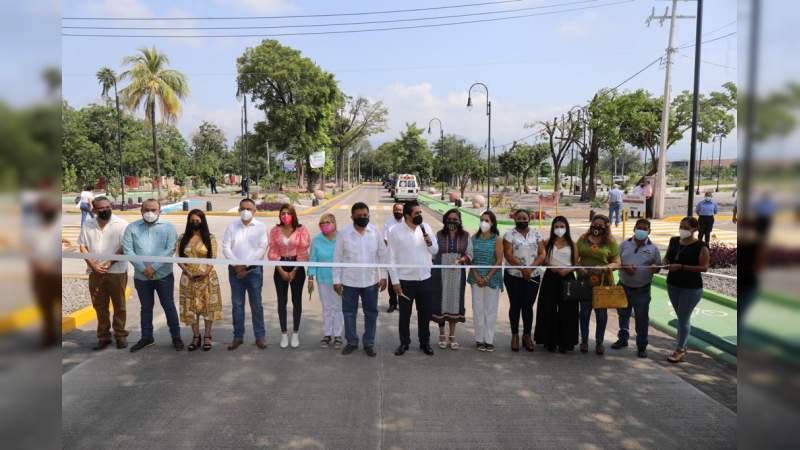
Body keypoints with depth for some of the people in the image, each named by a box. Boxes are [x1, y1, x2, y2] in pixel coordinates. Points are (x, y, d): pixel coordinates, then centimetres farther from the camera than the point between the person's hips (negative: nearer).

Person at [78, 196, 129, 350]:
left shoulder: (121, 224, -5)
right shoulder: (88, 225, 8)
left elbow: (124, 247, -9)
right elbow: (83, 246, 8)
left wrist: (109, 262, -16)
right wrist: (92, 263, -6)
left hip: (116, 271, -3)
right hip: (95, 272, 4)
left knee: (119, 305, 4)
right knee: (99, 306, 10)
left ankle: (120, 335, 16)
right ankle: (103, 336, 21)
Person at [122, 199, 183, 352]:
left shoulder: (168, 227, -2)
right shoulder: (132, 228, 2)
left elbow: (170, 249, -11)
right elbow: (127, 250, -6)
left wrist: (154, 267, -18)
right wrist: (143, 268, -15)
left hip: (163, 275, -2)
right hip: (141, 276, 2)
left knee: (169, 306, 5)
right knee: (146, 307, 15)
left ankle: (176, 337, 15)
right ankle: (146, 337, 27)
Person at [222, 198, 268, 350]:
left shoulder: (260, 227, -1)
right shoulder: (232, 226, 6)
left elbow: (262, 249, -8)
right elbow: (226, 247, 0)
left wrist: (246, 266, -12)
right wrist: (236, 265, -11)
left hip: (254, 269, -2)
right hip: (235, 270, 2)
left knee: (256, 304, 2)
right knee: (237, 304, 7)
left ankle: (260, 336, 10)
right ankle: (238, 336, 16)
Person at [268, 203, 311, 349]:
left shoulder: (301, 230, -5)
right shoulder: (275, 230, 1)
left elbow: (303, 251, -6)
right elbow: (273, 252, -1)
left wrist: (294, 271, -9)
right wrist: (281, 271, -8)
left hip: (297, 268, -1)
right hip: (280, 268, 1)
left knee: (297, 300, 5)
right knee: (282, 301, 5)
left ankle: (295, 333, 16)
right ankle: (284, 333, 15)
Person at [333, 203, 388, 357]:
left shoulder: (375, 232, -4)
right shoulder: (344, 233, -7)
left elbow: (383, 255, 2)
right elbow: (337, 258, -3)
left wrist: (383, 276, -1)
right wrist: (336, 280, -4)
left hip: (371, 281, 1)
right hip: (349, 281, -1)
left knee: (371, 313, 11)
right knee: (349, 313, 11)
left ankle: (369, 343, 26)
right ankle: (351, 342, 28)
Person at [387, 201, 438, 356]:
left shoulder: (426, 228, 2)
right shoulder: (395, 231, -8)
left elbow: (435, 251, 7)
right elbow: (392, 258, -7)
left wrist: (429, 241, -14)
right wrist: (395, 281, -9)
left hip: (425, 279, 3)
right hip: (405, 280, -3)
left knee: (425, 313, 13)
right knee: (405, 314, 9)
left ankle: (425, 342, 28)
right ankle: (404, 343, 26)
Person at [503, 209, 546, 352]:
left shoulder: (536, 235, 9)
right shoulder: (510, 234, 0)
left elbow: (542, 254, 1)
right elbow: (508, 255, -9)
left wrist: (530, 268, -13)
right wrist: (522, 268, -19)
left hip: (533, 276, 2)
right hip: (514, 276, -2)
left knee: (528, 306, 6)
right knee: (515, 306, 4)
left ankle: (527, 335, 15)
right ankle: (515, 335, 13)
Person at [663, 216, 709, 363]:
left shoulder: (701, 247, -13)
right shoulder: (674, 241, 4)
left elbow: (704, 267, -17)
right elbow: (667, 256, 15)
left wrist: (681, 267, -24)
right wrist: (666, 262, -9)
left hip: (691, 288, -6)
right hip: (673, 284, 6)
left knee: (684, 318, -1)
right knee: (681, 317, 16)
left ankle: (679, 350, 9)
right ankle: (683, 346, 29)